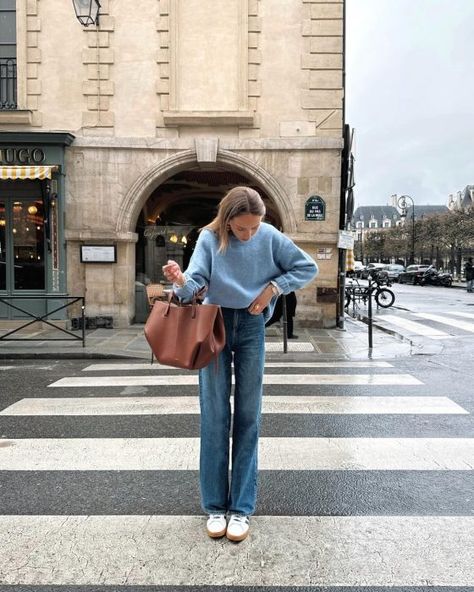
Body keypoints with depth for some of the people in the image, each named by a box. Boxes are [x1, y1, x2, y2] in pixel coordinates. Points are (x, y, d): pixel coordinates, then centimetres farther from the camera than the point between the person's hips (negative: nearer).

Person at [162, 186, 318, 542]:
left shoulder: (270, 237, -6)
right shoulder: (210, 238, -9)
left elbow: (308, 268, 2)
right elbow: (195, 282, -20)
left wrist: (273, 287, -10)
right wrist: (180, 281, -43)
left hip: (251, 327, 1)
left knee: (248, 415, 3)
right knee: (214, 415, 0)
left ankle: (242, 507, 12)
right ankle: (215, 505, 13)